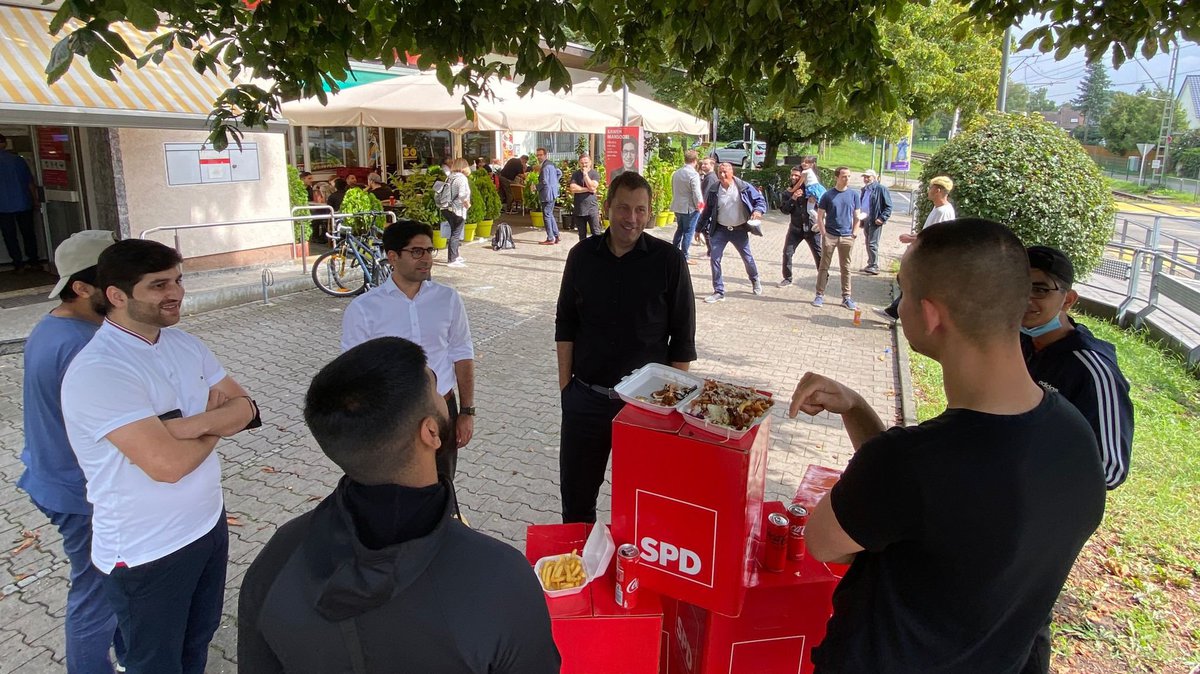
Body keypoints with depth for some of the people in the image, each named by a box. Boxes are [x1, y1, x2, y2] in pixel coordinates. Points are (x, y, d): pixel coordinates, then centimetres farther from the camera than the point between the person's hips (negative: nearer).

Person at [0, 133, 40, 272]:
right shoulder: (17, 159, 0)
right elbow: (30, 182, 3)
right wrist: (35, 201, 13)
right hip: (23, 203, 3)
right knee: (28, 232, 11)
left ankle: (18, 263, 7)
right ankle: (33, 260, 14)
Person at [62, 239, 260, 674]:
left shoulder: (184, 343, 1)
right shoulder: (97, 370, -25)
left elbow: (247, 409, -2)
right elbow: (167, 463, -31)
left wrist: (192, 423, -21)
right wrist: (217, 425, -12)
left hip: (209, 523, 7)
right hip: (146, 553, -7)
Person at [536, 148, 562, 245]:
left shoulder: (545, 167, -18)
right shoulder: (551, 164, 12)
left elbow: (544, 182, -23)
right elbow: (559, 173, 25)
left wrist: (536, 187, -9)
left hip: (547, 194, -10)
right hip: (553, 193, 10)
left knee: (547, 216, -3)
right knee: (550, 215, 18)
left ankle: (550, 239, 1)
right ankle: (556, 236, 22)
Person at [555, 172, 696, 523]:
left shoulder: (669, 260, -8)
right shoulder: (582, 255, 0)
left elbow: (683, 337, -4)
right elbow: (565, 324, 7)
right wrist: (565, 381, 3)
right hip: (585, 396, 3)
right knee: (575, 486, 15)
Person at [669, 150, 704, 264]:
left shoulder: (676, 173, 6)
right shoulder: (693, 174, -17)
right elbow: (697, 193, -18)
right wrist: (699, 206, -6)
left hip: (677, 207, 7)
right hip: (690, 208, -7)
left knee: (679, 230, 21)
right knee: (688, 232, 3)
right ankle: (684, 257, 7)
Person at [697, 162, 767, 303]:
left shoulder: (744, 187, -10)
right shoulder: (713, 191, -5)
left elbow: (760, 200, -3)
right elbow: (707, 211, 5)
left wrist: (758, 210, -25)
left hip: (740, 230, -1)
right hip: (720, 230, 1)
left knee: (748, 258, 14)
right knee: (714, 259, -8)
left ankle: (755, 281, 44)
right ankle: (718, 292, 3)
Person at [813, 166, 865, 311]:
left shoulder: (854, 194, 4)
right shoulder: (828, 195, -1)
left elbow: (857, 216, 9)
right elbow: (820, 216, 1)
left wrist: (854, 233, 1)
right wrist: (824, 233, -7)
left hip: (847, 237, 2)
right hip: (829, 236, -2)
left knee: (845, 268, 8)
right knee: (824, 267, 2)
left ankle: (846, 297, 15)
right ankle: (820, 295, 10)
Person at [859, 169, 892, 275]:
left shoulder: (881, 189, -8)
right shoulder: (864, 190, 15)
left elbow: (888, 206, -9)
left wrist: (882, 218, -17)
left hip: (876, 221, -8)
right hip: (866, 221, 8)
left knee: (872, 244, -9)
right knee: (868, 243, 13)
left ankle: (874, 266, -4)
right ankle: (870, 264, 22)